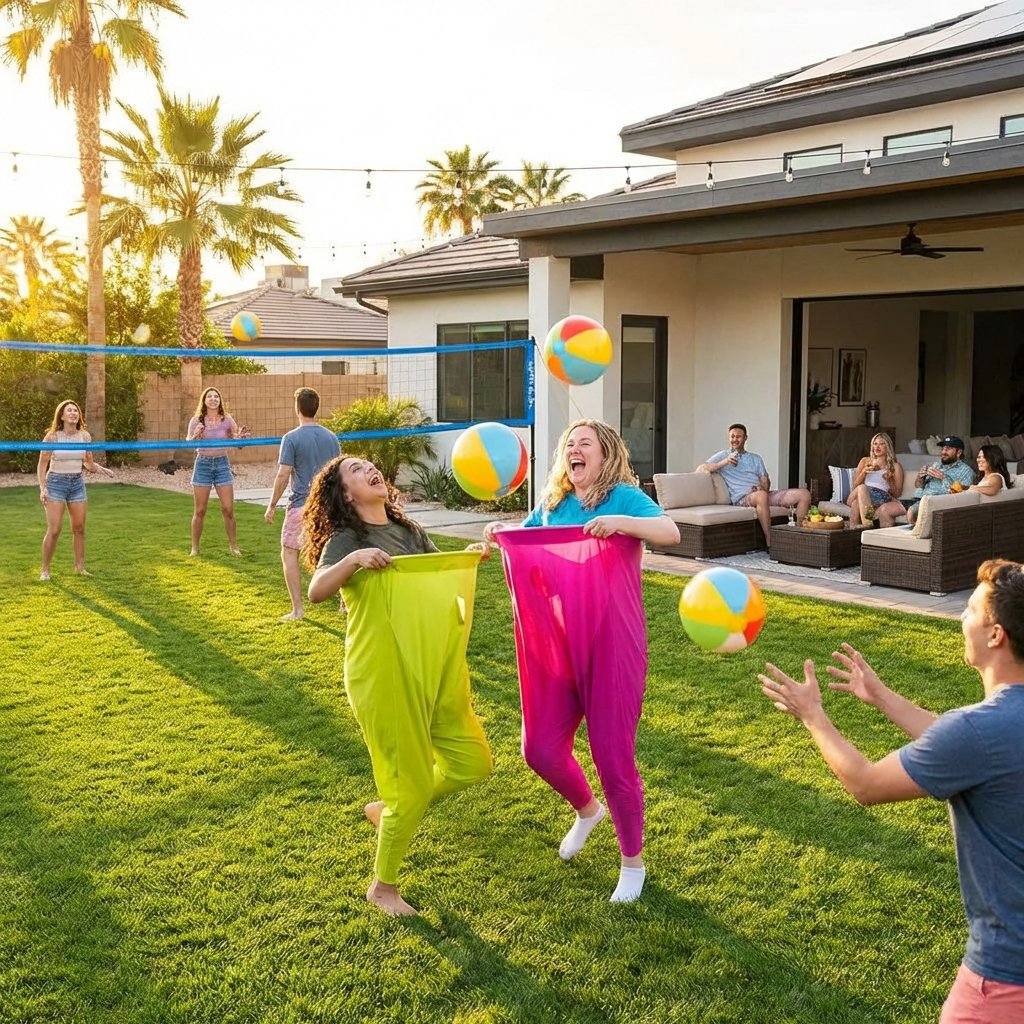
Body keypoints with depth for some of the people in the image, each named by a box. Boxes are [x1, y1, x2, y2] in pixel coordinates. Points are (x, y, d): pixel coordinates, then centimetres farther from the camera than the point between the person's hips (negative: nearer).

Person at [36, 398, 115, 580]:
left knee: (79, 529, 8)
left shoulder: (85, 436, 0)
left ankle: (80, 567, 21)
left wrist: (100, 469, -10)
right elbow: (42, 464, -4)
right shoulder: (52, 436, -10)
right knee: (54, 530, -7)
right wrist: (42, 488, -12)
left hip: (77, 483, 4)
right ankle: (45, 569, 7)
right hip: (56, 483, -4)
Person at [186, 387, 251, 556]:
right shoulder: (196, 421, -2)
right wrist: (195, 435, -22)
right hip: (203, 464, -1)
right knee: (199, 511, 4)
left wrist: (241, 436, -17)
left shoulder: (227, 420, 2)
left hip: (222, 464, 1)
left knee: (228, 509, 0)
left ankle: (233, 545, 14)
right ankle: (195, 547, 15)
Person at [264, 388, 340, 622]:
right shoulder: (331, 438, 6)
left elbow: (283, 475, -11)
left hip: (301, 505, -5)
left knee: (289, 554, 5)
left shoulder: (292, 438, -9)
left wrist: (271, 506, -4)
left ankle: (297, 609, 0)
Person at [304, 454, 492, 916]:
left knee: (473, 762, 11)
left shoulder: (410, 530, 12)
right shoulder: (345, 539, -8)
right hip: (384, 676, -7)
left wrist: (473, 556, 6)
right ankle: (382, 886, 22)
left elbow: (443, 575, 23)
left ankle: (388, 810, 32)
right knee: (412, 784, -1)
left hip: (434, 669, 7)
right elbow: (316, 591, -23)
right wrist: (353, 560, -37)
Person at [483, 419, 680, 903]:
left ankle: (632, 862, 24)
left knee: (613, 758, 0)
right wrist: (500, 534, -5)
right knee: (540, 749, 6)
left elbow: (671, 532, -21)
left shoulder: (623, 496, -7)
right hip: (557, 644, 5)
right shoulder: (552, 504, 10)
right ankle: (586, 809, 40)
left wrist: (620, 522, -36)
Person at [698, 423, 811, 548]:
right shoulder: (722, 456, 14)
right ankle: (770, 544, -40)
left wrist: (763, 487, -7)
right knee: (761, 495, -43)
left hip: (764, 493, 6)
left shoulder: (755, 458, 28)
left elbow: (765, 480, 19)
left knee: (804, 494, -12)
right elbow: (700, 469, 0)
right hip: (742, 498, -5)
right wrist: (724, 462, -10)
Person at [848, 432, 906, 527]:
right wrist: (864, 471, -3)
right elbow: (855, 485, 14)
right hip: (862, 496, 2)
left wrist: (889, 480, -7)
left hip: (882, 499, -2)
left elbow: (897, 494, 11)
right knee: (861, 488, -36)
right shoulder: (865, 461, 23)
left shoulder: (895, 466, 16)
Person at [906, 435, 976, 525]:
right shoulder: (935, 464, 25)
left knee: (911, 511, -35)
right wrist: (920, 478, 2)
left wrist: (944, 477, -12)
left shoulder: (965, 470, 7)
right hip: (918, 499, 6)